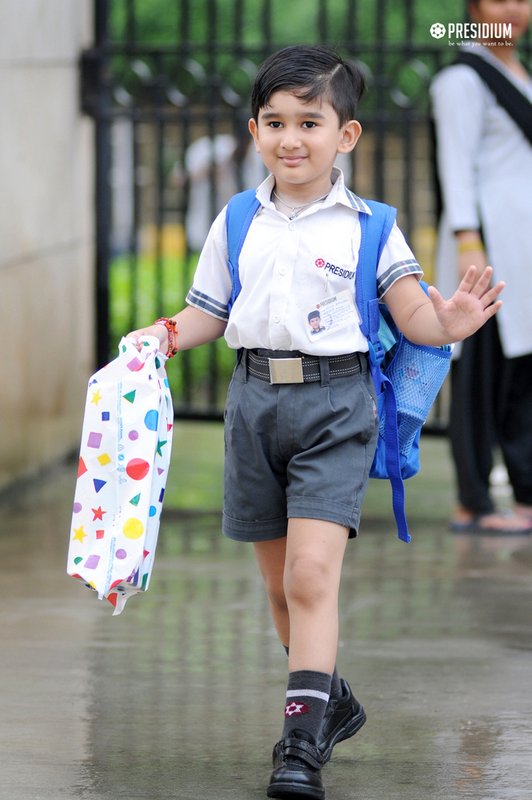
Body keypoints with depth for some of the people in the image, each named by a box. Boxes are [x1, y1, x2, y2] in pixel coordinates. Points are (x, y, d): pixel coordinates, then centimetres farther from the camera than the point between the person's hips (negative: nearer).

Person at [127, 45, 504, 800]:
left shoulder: (368, 227, -2)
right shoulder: (236, 224, 8)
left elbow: (411, 314, -4)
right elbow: (209, 313, 13)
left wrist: (447, 324, -24)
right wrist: (164, 335, -5)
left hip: (335, 404, -4)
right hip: (256, 402, 5)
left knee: (312, 574, -17)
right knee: (280, 583, 13)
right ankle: (333, 700, 34)